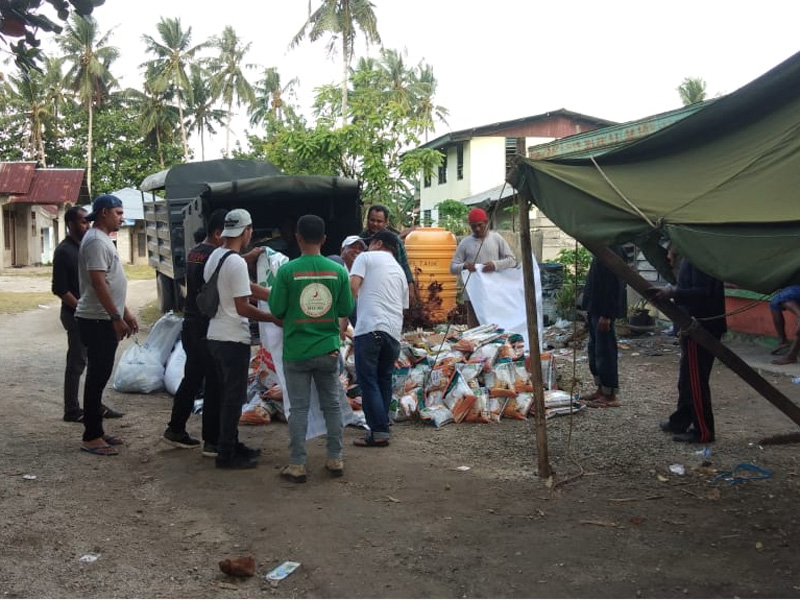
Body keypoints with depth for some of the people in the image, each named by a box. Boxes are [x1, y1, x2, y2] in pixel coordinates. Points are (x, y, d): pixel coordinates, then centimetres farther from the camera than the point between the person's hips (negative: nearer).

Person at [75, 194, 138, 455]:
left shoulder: (103, 240, 17)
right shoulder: (96, 241, -15)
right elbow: (98, 282, -22)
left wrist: (126, 313, 21)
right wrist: (116, 318, -22)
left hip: (105, 319, 10)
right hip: (98, 321, -10)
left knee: (100, 376, 13)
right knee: (97, 377, -6)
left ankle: (96, 431, 21)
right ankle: (91, 437, 0)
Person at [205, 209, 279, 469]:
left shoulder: (214, 256, 9)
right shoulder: (236, 262, -19)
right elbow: (242, 308, -20)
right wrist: (274, 318, -11)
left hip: (216, 335, 10)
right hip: (233, 339, -9)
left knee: (228, 394, 18)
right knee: (234, 397, -1)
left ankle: (231, 445, 28)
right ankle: (227, 454, 6)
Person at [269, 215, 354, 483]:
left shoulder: (287, 270, -11)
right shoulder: (338, 270, -4)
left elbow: (276, 310, -7)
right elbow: (347, 310, 1)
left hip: (296, 352, -2)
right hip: (328, 350, 2)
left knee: (299, 408, 5)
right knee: (332, 405, 13)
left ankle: (297, 466, 9)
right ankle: (335, 460, 20)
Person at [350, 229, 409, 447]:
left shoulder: (366, 257, 8)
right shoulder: (400, 271, 26)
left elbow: (352, 287, -4)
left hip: (370, 328, -6)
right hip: (394, 331, 6)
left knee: (368, 381, -2)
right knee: (384, 380, 16)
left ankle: (378, 432, -5)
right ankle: (382, 428, 19)